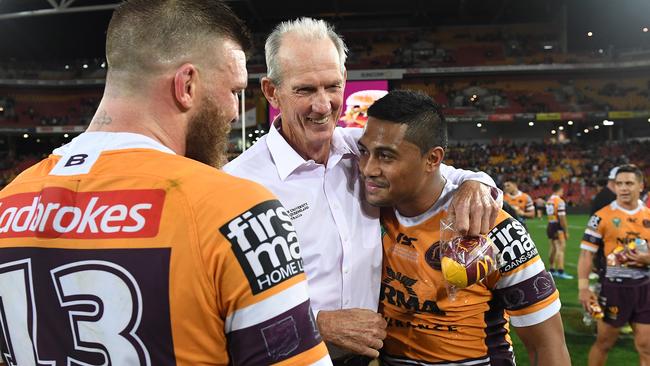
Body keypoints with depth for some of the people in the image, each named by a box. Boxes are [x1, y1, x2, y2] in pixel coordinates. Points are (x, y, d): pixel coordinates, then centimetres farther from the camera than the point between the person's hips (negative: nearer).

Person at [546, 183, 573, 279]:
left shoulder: (549, 200, 11)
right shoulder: (560, 201, -15)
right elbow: (562, 218, -18)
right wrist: (566, 231, -11)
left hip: (550, 226, 9)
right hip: (557, 227, -8)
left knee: (553, 248, 14)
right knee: (560, 249, -8)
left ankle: (552, 270, 20)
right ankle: (560, 272, -11)